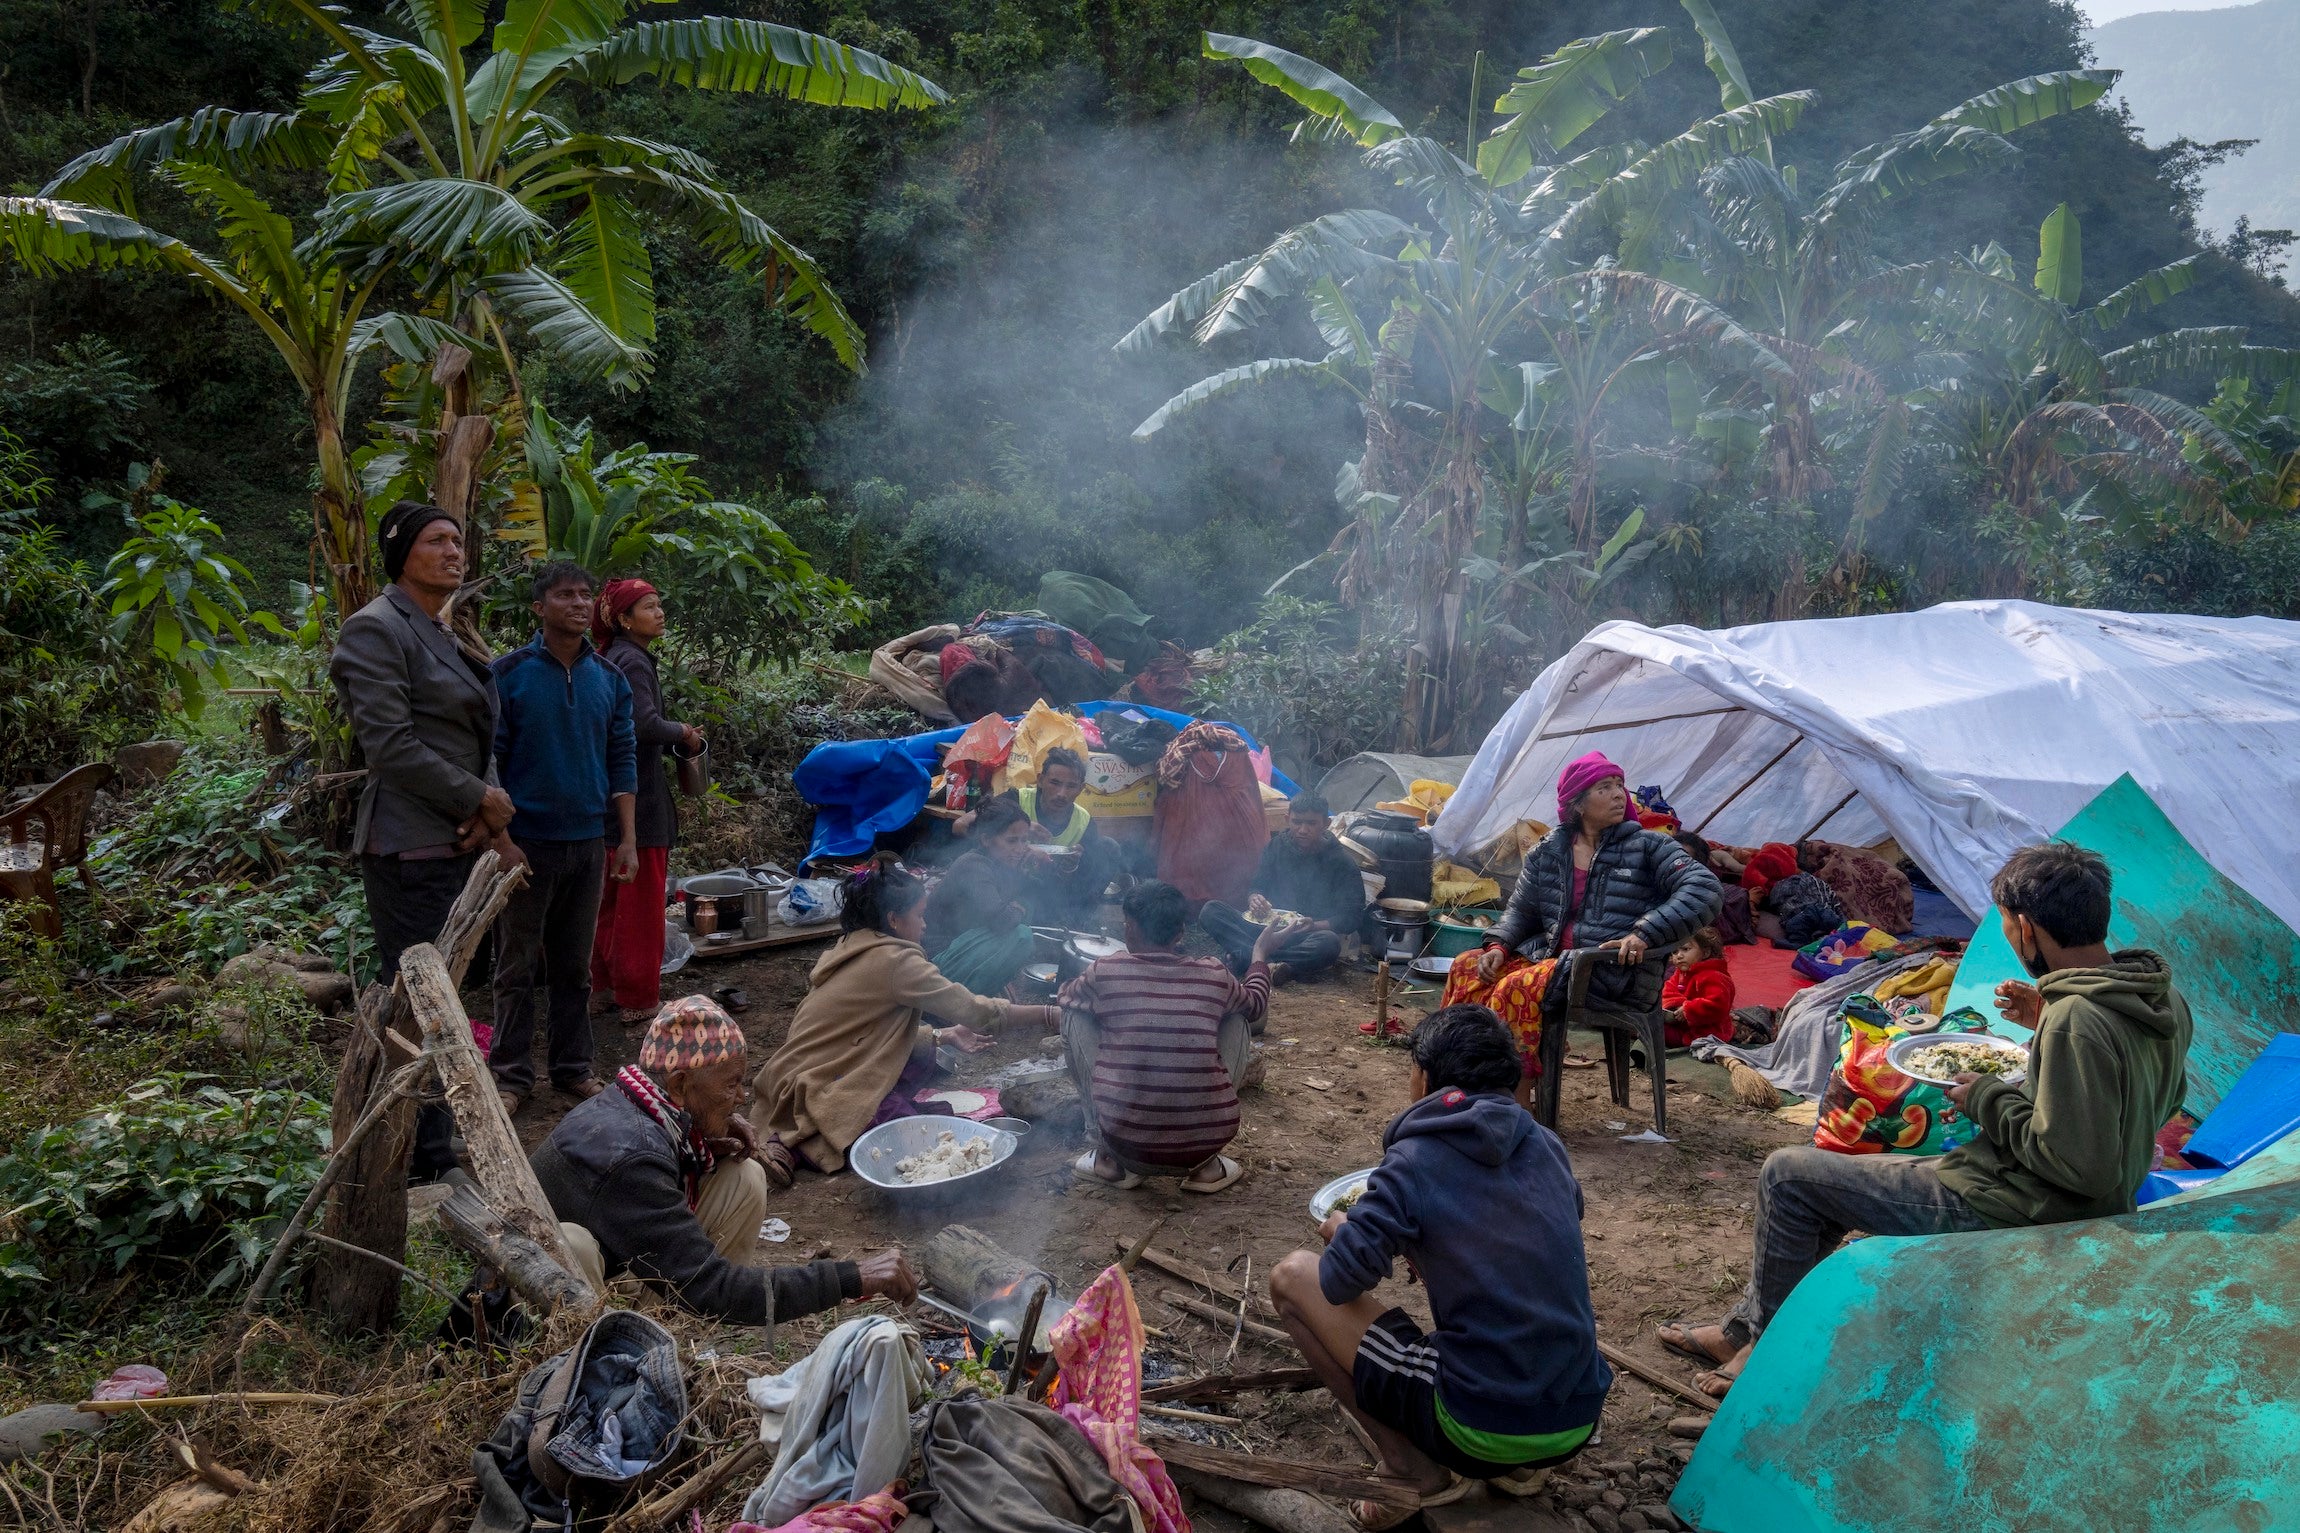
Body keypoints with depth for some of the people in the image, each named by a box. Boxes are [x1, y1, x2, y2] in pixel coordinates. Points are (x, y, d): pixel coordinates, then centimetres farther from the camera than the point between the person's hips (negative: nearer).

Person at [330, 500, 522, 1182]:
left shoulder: (448, 638, 17)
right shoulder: (377, 628, -9)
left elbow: (477, 739, 15)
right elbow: (391, 745, -17)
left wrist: (491, 811, -3)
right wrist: (479, 801, -11)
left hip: (459, 844, 9)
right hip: (410, 847, -9)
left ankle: (432, 1153, 25)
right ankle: (423, 1167, 4)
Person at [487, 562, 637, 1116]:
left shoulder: (610, 679, 5)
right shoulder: (508, 674, -7)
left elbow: (622, 760, 8)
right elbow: (488, 759, -6)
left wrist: (627, 838, 4)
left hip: (588, 841, 4)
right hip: (526, 841, -3)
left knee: (575, 966, 12)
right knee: (517, 968, 5)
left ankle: (574, 1067, 22)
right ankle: (511, 1075, 16)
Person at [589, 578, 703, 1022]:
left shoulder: (616, 659, 14)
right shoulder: (633, 662, -15)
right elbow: (645, 724, -25)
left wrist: (675, 737, 8)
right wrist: (683, 732, -9)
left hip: (615, 793, 10)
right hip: (640, 795, -10)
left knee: (614, 895, 17)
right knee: (641, 898, -2)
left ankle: (608, 983, 27)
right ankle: (638, 997, 4)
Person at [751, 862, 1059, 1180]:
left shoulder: (852, 949, 9)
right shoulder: (895, 960, -17)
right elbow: (975, 1010, -16)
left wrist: (942, 1035, 11)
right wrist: (1049, 1015, -9)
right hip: (814, 1089, -10)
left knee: (922, 1057, 8)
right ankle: (798, 1144, -10)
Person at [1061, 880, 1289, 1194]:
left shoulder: (1105, 972, -2)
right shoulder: (1214, 975, 2)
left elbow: (1066, 996, 21)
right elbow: (1256, 1004, 25)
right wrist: (1261, 952, 41)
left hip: (1125, 1141, -1)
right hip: (1206, 1140, 2)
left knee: (1076, 1014, 15)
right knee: (1238, 1016, 23)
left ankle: (1109, 1159, 17)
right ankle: (1207, 1165, 19)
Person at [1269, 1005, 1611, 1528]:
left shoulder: (1414, 1159, -10)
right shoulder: (1547, 1145, 7)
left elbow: (1340, 1282, -9)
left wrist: (1345, 1231, 13)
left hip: (1481, 1433, -6)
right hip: (1579, 1423, 6)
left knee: (1292, 1276, 4)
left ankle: (1413, 1469, 5)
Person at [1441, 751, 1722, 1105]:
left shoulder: (1646, 847, -1)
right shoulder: (1548, 851, 12)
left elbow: (1706, 889, -13)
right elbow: (1520, 910, 19)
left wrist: (1645, 934, -25)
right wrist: (1498, 945, -3)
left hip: (1616, 972, -6)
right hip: (1548, 955, 6)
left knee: (1516, 989, -28)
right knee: (1467, 968, -10)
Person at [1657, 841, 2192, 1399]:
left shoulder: (2075, 1023, -30)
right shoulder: (2165, 997, -1)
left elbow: (2080, 1165, -30)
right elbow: (2165, 1098, 17)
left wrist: (1988, 1100, -14)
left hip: (2008, 1211, -10)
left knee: (1786, 1175, 1)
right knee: (1828, 1180, 23)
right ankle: (1744, 1328, 33)